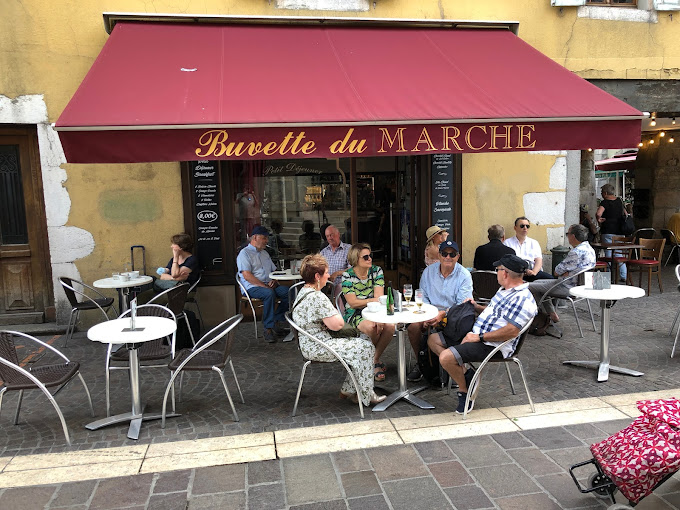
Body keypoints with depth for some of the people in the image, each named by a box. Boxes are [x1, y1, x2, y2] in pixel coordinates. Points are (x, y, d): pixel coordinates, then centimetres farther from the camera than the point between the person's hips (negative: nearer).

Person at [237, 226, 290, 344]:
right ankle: (268, 328, -29)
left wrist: (274, 281, 1)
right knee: (269, 293, -37)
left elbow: (274, 270, 25)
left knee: (288, 292, -18)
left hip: (269, 286, 7)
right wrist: (264, 286, -19)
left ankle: (277, 321, -13)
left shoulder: (264, 253, 24)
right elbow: (247, 275, -13)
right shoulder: (244, 253, -1)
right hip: (252, 287, -7)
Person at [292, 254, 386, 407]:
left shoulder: (304, 291, 10)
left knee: (365, 341, 12)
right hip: (318, 348, -11)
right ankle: (366, 395, 2)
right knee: (366, 348, -11)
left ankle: (348, 390, 16)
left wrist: (332, 315, -3)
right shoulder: (317, 297, -24)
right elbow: (337, 324, -23)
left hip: (311, 345, 11)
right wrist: (335, 313, -2)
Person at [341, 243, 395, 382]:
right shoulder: (347, 276, -7)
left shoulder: (377, 271, 0)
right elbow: (353, 303, -13)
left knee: (390, 326, -28)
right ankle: (375, 361, -2)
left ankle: (374, 360, -5)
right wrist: (373, 300, -22)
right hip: (355, 313, -3)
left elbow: (379, 297, -11)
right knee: (371, 327, -34)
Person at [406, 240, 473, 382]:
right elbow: (423, 297, 9)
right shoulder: (429, 271, 6)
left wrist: (443, 314, -27)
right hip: (431, 312, 3)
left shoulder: (464, 275, -5)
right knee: (413, 326, -25)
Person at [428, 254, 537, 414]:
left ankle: (465, 392, -4)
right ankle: (463, 372, 0)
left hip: (492, 346, -11)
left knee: (446, 358, -28)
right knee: (433, 339, 9)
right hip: (476, 336, 11)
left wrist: (480, 337, -22)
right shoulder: (505, 290, 16)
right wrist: (477, 307, 15)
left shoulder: (522, 298, -17)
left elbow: (512, 331, -26)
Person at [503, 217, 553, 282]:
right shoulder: (507, 242, 15)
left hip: (531, 271, 3)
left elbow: (539, 260, 10)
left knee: (549, 277, -28)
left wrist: (534, 271, -12)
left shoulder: (534, 243, 22)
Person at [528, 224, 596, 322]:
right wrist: (566, 273, -6)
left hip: (568, 288, -11)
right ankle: (551, 314, 20)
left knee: (530, 287, -7)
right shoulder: (589, 248, 8)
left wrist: (562, 273, 5)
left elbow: (557, 272, -16)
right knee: (537, 282, 20)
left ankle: (551, 314, 7)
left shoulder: (577, 252, -25)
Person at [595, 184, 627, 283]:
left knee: (609, 255, -1)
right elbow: (624, 214, 23)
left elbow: (598, 213, -29)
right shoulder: (619, 201, 10)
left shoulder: (605, 202, -12)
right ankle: (623, 276, 15)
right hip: (619, 231, 6)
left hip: (608, 232, -6)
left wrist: (599, 219, -12)